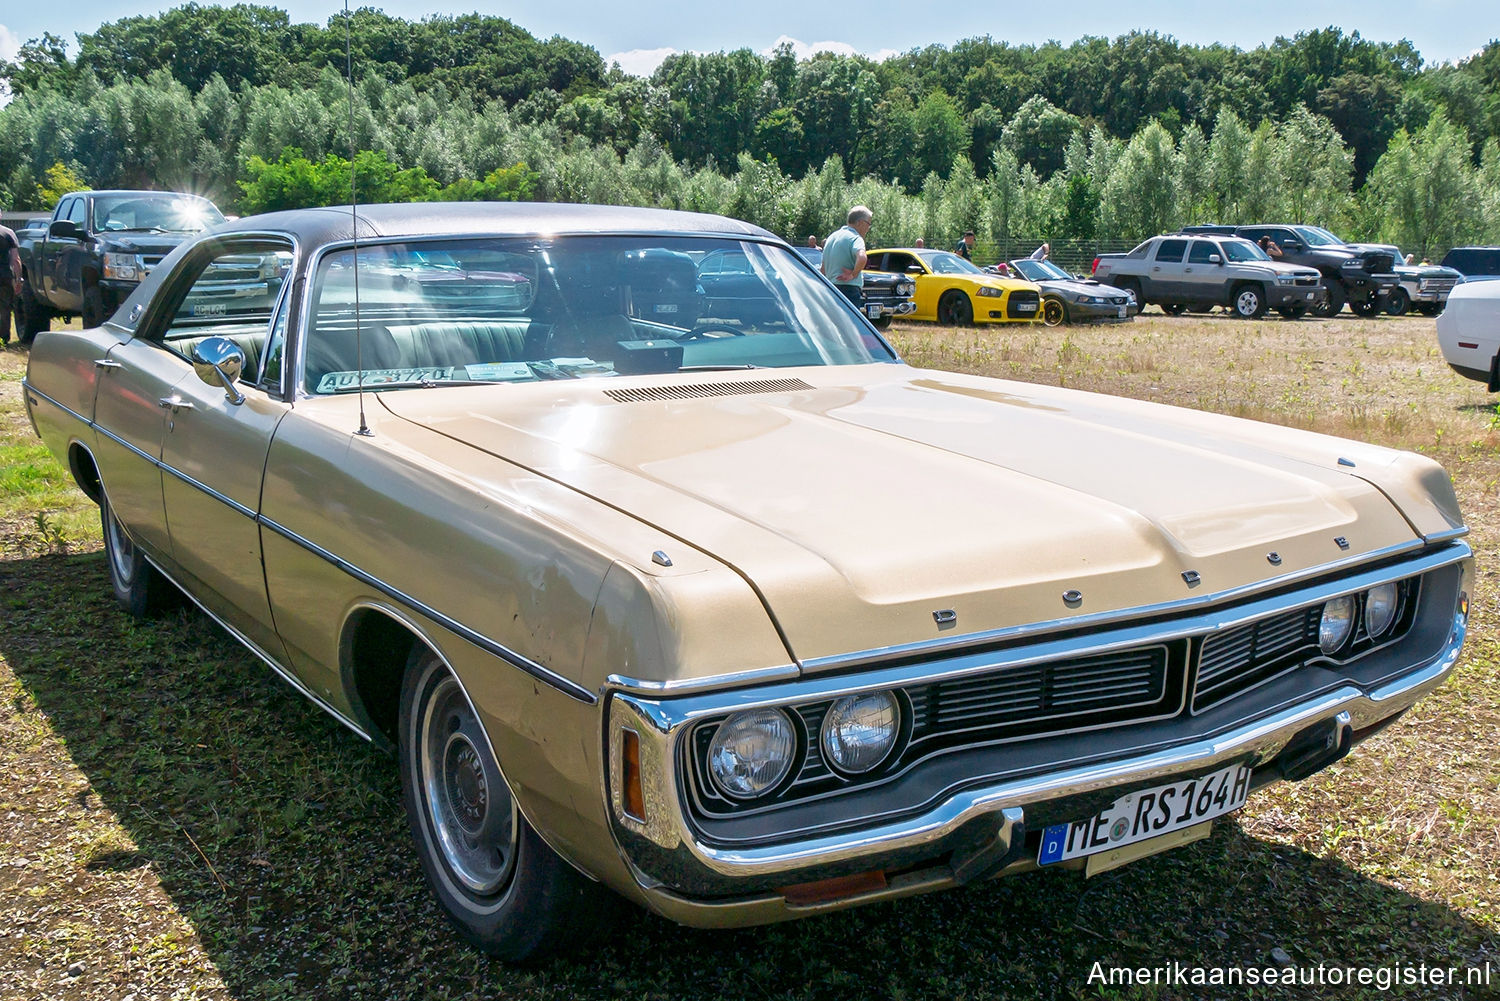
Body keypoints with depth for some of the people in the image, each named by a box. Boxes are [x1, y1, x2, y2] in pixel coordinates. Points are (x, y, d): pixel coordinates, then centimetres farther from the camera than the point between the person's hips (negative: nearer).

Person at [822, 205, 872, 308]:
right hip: (849, 290, -9)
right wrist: (853, 274, -17)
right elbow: (862, 258, -33)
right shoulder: (855, 238, -11)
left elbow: (823, 269, 24)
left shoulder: (832, 237, 17)